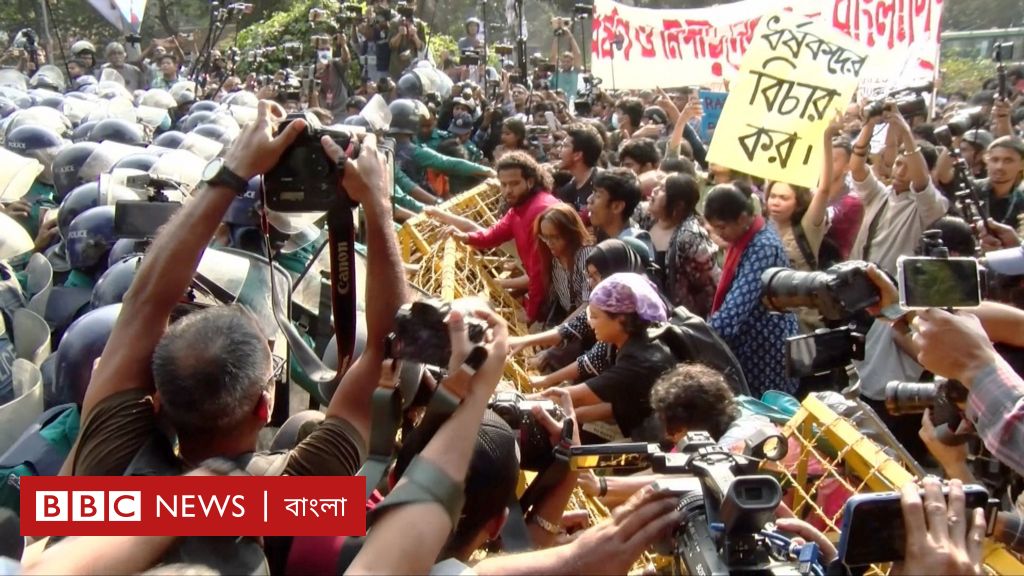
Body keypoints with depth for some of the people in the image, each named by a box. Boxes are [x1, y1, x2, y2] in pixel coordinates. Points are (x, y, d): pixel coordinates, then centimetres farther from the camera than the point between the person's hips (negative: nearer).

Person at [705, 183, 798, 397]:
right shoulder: (746, 236, 4)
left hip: (766, 347, -9)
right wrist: (707, 328, 10)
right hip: (748, 342, 9)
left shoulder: (763, 247, -25)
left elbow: (736, 307, -32)